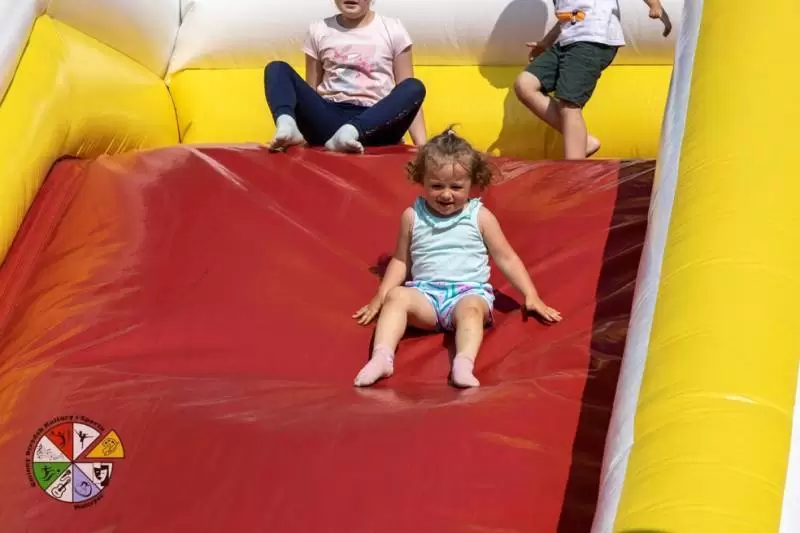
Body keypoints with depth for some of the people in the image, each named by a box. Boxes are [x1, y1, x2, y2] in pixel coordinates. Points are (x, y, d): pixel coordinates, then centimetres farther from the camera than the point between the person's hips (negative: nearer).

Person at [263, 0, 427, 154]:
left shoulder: (392, 29, 8)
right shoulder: (318, 30, 13)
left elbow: (410, 95, 4)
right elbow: (311, 89, 13)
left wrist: (422, 146, -10)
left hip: (376, 123, -2)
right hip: (330, 118, 2)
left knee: (415, 87, -29)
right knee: (277, 69, -11)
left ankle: (349, 133, -49)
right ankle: (287, 126, -41)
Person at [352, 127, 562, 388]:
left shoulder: (480, 217, 5)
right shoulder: (412, 216, 9)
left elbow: (506, 258, 7)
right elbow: (401, 260, 19)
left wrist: (531, 296, 0)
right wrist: (380, 297, 9)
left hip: (469, 291, -1)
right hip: (425, 292, 2)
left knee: (471, 309, -36)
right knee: (396, 296, -29)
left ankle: (463, 365, -58)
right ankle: (381, 357, -45)